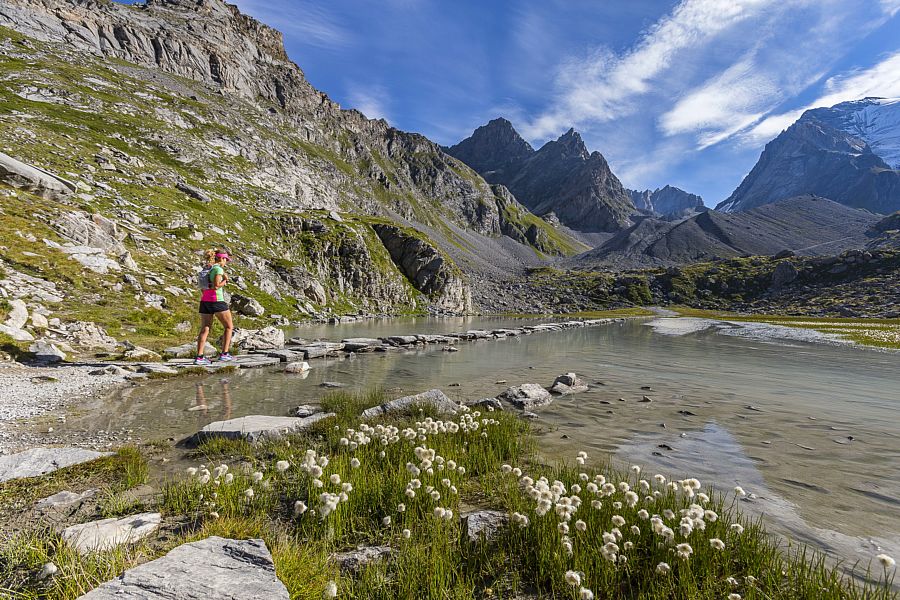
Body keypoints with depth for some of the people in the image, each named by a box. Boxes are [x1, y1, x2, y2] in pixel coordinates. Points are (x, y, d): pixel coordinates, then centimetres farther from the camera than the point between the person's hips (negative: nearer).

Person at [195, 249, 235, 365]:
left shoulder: (206, 269, 17)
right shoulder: (218, 269, -9)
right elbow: (216, 286, -19)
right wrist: (225, 280, -3)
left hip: (204, 301, 8)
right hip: (216, 301, -8)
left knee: (204, 329, 5)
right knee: (229, 326, 6)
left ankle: (199, 357, 0)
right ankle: (224, 354, 3)